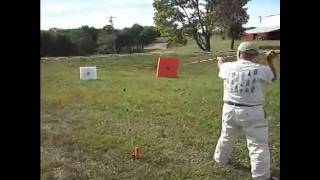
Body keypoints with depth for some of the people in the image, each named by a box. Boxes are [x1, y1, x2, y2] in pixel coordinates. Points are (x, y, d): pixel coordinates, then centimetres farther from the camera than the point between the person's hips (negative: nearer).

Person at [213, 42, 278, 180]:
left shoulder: (228, 67, -3)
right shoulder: (260, 69, -12)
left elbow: (221, 66, 23)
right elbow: (274, 76, 9)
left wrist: (220, 60, 44)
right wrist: (270, 61, 18)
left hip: (230, 109, 4)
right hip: (252, 112, -4)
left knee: (226, 137, 24)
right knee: (258, 144, 6)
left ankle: (220, 158, 45)